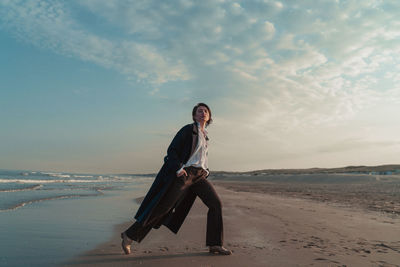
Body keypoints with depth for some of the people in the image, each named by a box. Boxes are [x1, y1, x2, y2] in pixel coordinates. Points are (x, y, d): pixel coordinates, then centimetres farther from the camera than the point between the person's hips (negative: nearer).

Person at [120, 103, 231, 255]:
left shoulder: (205, 135, 20)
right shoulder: (188, 129, -3)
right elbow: (171, 150, -8)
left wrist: (205, 171, 15)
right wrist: (178, 168, -21)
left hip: (199, 176, 7)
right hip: (184, 174, -7)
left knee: (216, 203, -6)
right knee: (163, 207, -5)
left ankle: (215, 245, 2)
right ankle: (129, 235, 9)